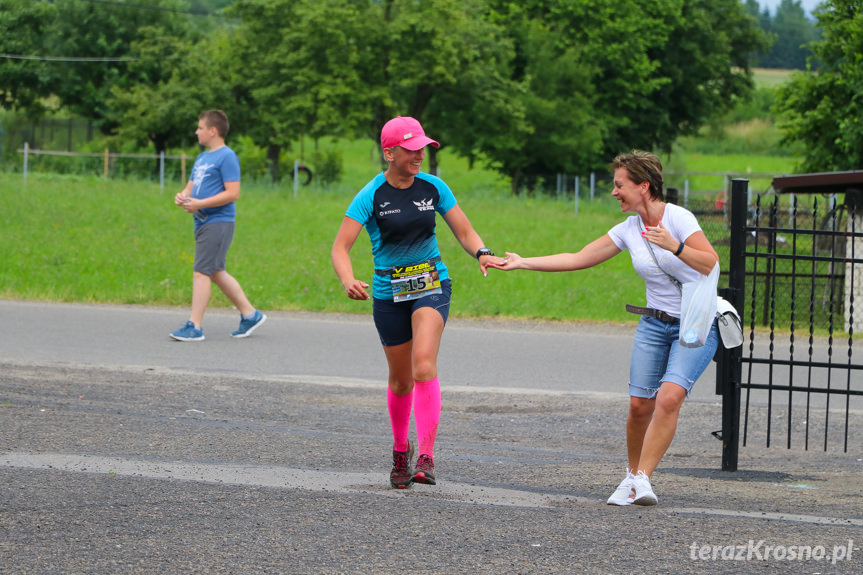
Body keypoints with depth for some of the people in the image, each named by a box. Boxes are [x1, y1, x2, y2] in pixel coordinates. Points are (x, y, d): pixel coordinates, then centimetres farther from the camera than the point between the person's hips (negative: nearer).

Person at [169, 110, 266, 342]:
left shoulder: (227, 157, -10)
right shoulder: (202, 158, 19)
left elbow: (232, 193, -17)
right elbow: (191, 186, 25)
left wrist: (199, 203, -20)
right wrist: (182, 196, 0)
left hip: (218, 222, -10)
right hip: (203, 224, 10)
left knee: (201, 272, -12)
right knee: (217, 273, 12)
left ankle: (195, 326, -11)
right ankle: (250, 314, 21)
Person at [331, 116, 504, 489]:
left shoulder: (433, 187, -2)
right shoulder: (371, 196, -10)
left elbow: (465, 232, 4)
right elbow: (340, 247, -15)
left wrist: (482, 253, -18)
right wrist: (348, 281, -35)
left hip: (431, 285, 0)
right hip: (388, 292, 0)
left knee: (424, 363, -22)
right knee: (400, 379, 10)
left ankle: (426, 458, -27)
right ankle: (400, 449, 37)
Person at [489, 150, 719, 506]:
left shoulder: (678, 218, -14)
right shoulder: (628, 230, 4)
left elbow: (711, 264, -22)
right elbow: (576, 259, 10)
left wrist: (675, 247, -35)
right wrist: (522, 263, 8)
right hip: (655, 324, 5)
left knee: (669, 397, -23)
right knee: (639, 404, -5)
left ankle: (641, 479, -22)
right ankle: (632, 475, 14)